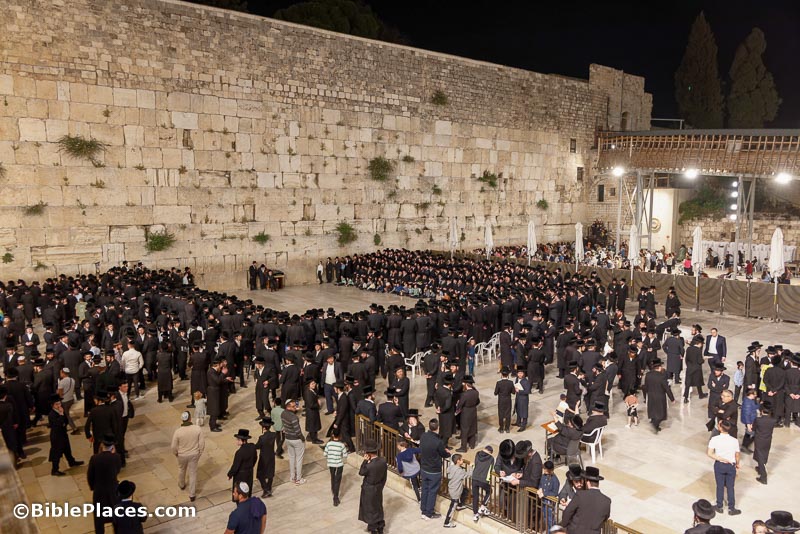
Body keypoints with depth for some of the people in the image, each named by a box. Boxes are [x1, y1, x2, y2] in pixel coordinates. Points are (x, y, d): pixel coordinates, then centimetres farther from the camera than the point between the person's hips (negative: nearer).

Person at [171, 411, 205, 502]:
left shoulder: (178, 431, -26)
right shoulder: (198, 429, -23)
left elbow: (174, 446, -14)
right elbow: (202, 443, -13)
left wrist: (175, 453, 7)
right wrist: (200, 452, 4)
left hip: (182, 455, 0)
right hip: (194, 454, 0)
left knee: (181, 469, 29)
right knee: (193, 473, 16)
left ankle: (182, 485, 55)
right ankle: (192, 495, 24)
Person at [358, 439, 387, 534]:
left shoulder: (369, 466, -36)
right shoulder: (383, 461, -17)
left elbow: (361, 473, -14)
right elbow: (384, 477, -2)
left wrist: (365, 461, -16)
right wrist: (381, 486, 12)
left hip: (369, 491, -6)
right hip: (378, 489, 6)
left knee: (370, 510, 17)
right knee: (379, 508, 25)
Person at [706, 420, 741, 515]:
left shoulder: (715, 439, -17)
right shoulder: (734, 441, -14)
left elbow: (709, 453, -21)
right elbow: (737, 455, -3)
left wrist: (720, 459, -13)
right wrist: (737, 464, 16)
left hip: (719, 465, 0)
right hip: (731, 466, 0)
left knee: (720, 486, 14)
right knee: (730, 487, 13)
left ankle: (719, 507, 26)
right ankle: (731, 509, 23)